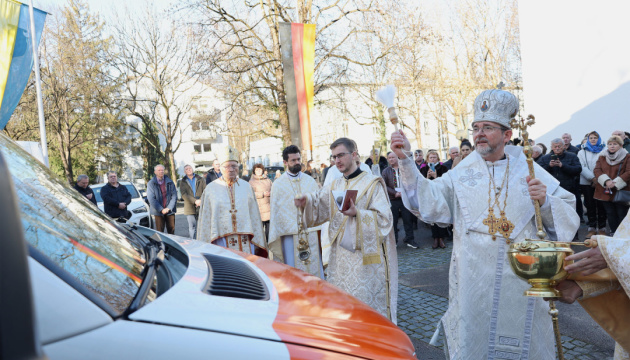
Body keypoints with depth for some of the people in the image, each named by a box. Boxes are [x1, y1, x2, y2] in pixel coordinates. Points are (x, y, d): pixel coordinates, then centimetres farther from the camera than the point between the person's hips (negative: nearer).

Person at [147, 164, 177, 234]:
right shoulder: (151, 183, 0)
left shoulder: (170, 182, 6)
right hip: (158, 212, -2)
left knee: (171, 230, 6)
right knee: (159, 232, 1)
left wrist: (169, 208, -9)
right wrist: (161, 209, -13)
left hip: (170, 210, 2)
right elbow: (151, 199, -6)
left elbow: (174, 196, 2)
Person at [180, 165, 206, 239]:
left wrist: (201, 200, -14)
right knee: (192, 227, -2)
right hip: (190, 208, -1)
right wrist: (195, 201, -18)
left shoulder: (200, 179, 11)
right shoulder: (182, 182, 8)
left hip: (201, 206, 1)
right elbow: (183, 194, -5)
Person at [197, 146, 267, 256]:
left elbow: (254, 216, 11)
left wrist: (257, 243, 8)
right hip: (221, 242, -2)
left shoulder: (246, 187, 10)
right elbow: (205, 220, 6)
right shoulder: (211, 189, 4)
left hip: (245, 242, 2)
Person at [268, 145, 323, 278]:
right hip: (290, 234, -2)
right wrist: (275, 238, 6)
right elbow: (275, 212, 5)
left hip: (311, 234, 2)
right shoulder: (278, 185, 2)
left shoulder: (310, 181, 8)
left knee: (314, 271, 7)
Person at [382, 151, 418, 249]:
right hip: (392, 200, 0)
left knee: (408, 220, 3)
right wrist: (395, 193, -12)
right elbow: (384, 185, -1)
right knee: (393, 221, 4)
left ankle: (409, 240, 13)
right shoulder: (386, 171, 7)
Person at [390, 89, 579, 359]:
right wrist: (405, 160, -19)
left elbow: (569, 217, 4)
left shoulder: (528, 171, 3)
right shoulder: (461, 174, 3)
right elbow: (427, 201, -11)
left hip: (522, 278, 1)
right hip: (474, 281, 0)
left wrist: (545, 201, -16)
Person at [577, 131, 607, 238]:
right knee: (590, 205, 2)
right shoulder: (582, 152, 11)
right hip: (586, 183, 1)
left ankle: (602, 228, 6)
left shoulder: (603, 151, 9)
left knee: (601, 205, -2)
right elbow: (582, 167, 0)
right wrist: (593, 178, -12)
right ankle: (592, 228, 9)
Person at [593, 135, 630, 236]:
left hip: (621, 191, -3)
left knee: (622, 214, 1)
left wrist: (615, 183, -18)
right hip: (605, 191, 3)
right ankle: (613, 233, 20)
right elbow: (597, 170, 0)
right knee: (610, 213, 10)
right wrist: (606, 181, -16)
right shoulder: (602, 156, 10)